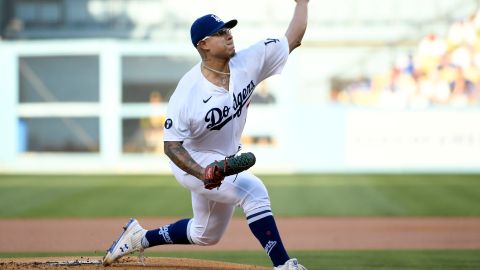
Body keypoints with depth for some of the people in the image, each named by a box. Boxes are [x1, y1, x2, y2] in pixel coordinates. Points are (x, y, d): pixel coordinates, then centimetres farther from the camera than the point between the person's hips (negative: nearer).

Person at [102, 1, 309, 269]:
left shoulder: (247, 63, -13)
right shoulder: (188, 92, -27)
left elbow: (293, 39, -7)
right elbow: (171, 145, -23)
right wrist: (203, 174, -36)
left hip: (224, 162, 7)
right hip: (194, 162, -7)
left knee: (206, 235, 22)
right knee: (253, 190, -30)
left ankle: (141, 238, 41)